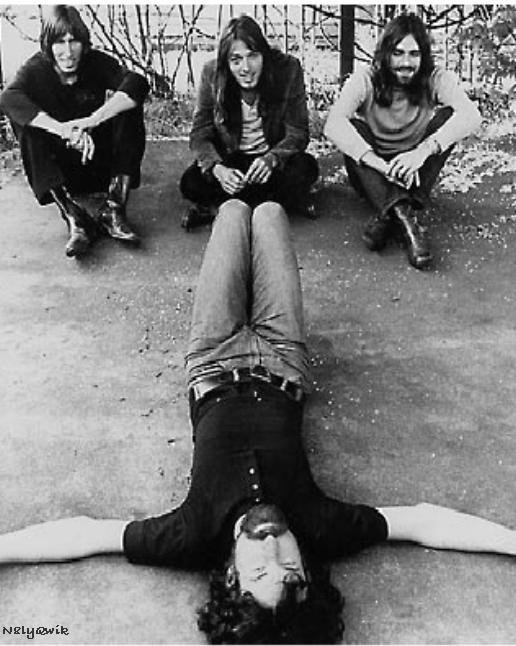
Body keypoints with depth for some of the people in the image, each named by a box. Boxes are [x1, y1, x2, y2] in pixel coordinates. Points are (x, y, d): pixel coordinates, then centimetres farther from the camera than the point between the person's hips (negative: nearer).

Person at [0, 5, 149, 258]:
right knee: (26, 125, -27)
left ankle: (114, 210, -28)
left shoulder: (97, 63, -8)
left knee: (129, 108, -21)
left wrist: (92, 120, -41)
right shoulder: (36, 69, -10)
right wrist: (62, 129, -46)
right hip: (58, 165, -1)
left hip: (101, 155, 1)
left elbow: (137, 83, -27)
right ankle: (74, 218, -40)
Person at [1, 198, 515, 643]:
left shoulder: (195, 537, -40)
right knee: (268, 211, 20)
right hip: (280, 370, 1)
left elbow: (82, 534, -33)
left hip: (214, 371, 0)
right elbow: (428, 523, -32)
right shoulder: (319, 528, -38)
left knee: (233, 210, 19)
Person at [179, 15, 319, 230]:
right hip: (229, 160, 0)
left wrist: (272, 158, -37)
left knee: (304, 168, -31)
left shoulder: (287, 69, -17)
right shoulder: (212, 74, -14)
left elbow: (297, 132, -15)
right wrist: (217, 168, -33)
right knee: (191, 183, -26)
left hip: (272, 158, 0)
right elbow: (199, 134, -12)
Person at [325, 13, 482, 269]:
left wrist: (423, 151, -44)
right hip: (372, 174, -1)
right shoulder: (366, 80, -14)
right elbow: (333, 124, -32)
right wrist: (381, 165, -45)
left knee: (447, 115, -20)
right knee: (353, 128, -26)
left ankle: (388, 215, -33)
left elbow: (471, 116, -29)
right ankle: (403, 215, -43)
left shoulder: (435, 80, -11)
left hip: (413, 172, 1)